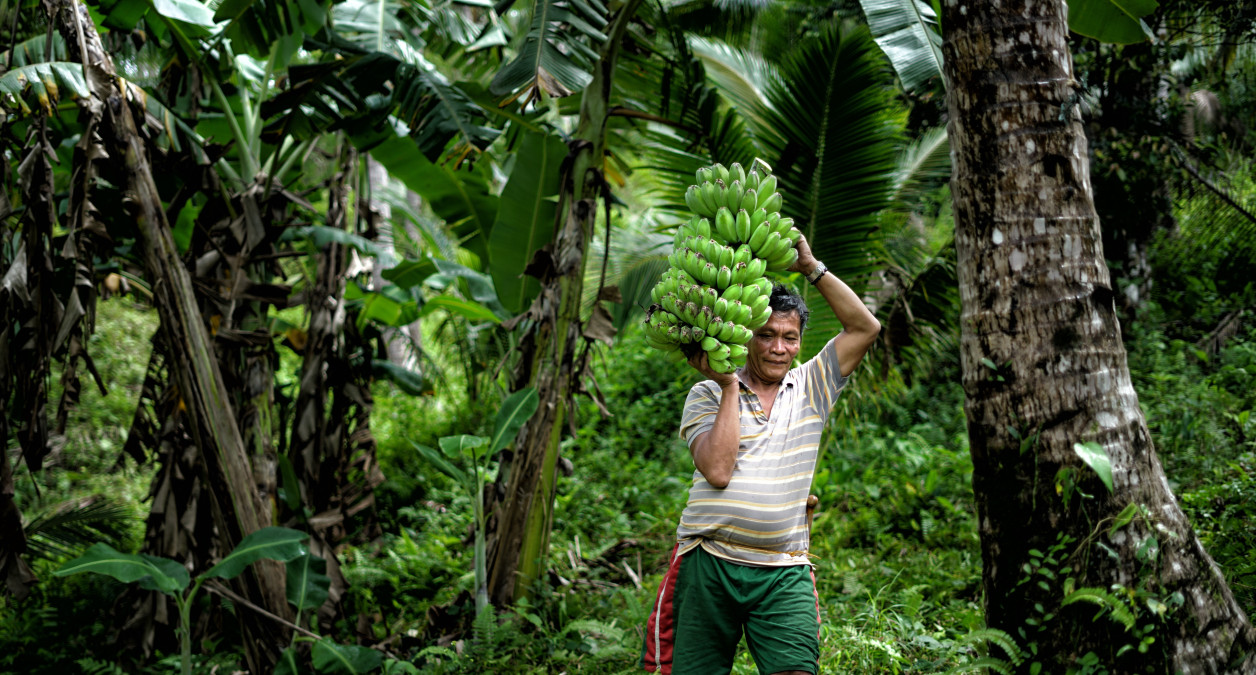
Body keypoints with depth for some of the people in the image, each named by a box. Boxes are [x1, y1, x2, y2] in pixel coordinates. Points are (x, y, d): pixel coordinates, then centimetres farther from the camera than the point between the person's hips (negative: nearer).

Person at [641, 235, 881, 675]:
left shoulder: (810, 388, 12)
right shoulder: (706, 395, 5)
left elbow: (865, 327, 3)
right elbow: (718, 469, -11)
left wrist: (811, 268, 0)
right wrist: (729, 387, -7)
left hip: (783, 576, 1)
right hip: (708, 566, -1)